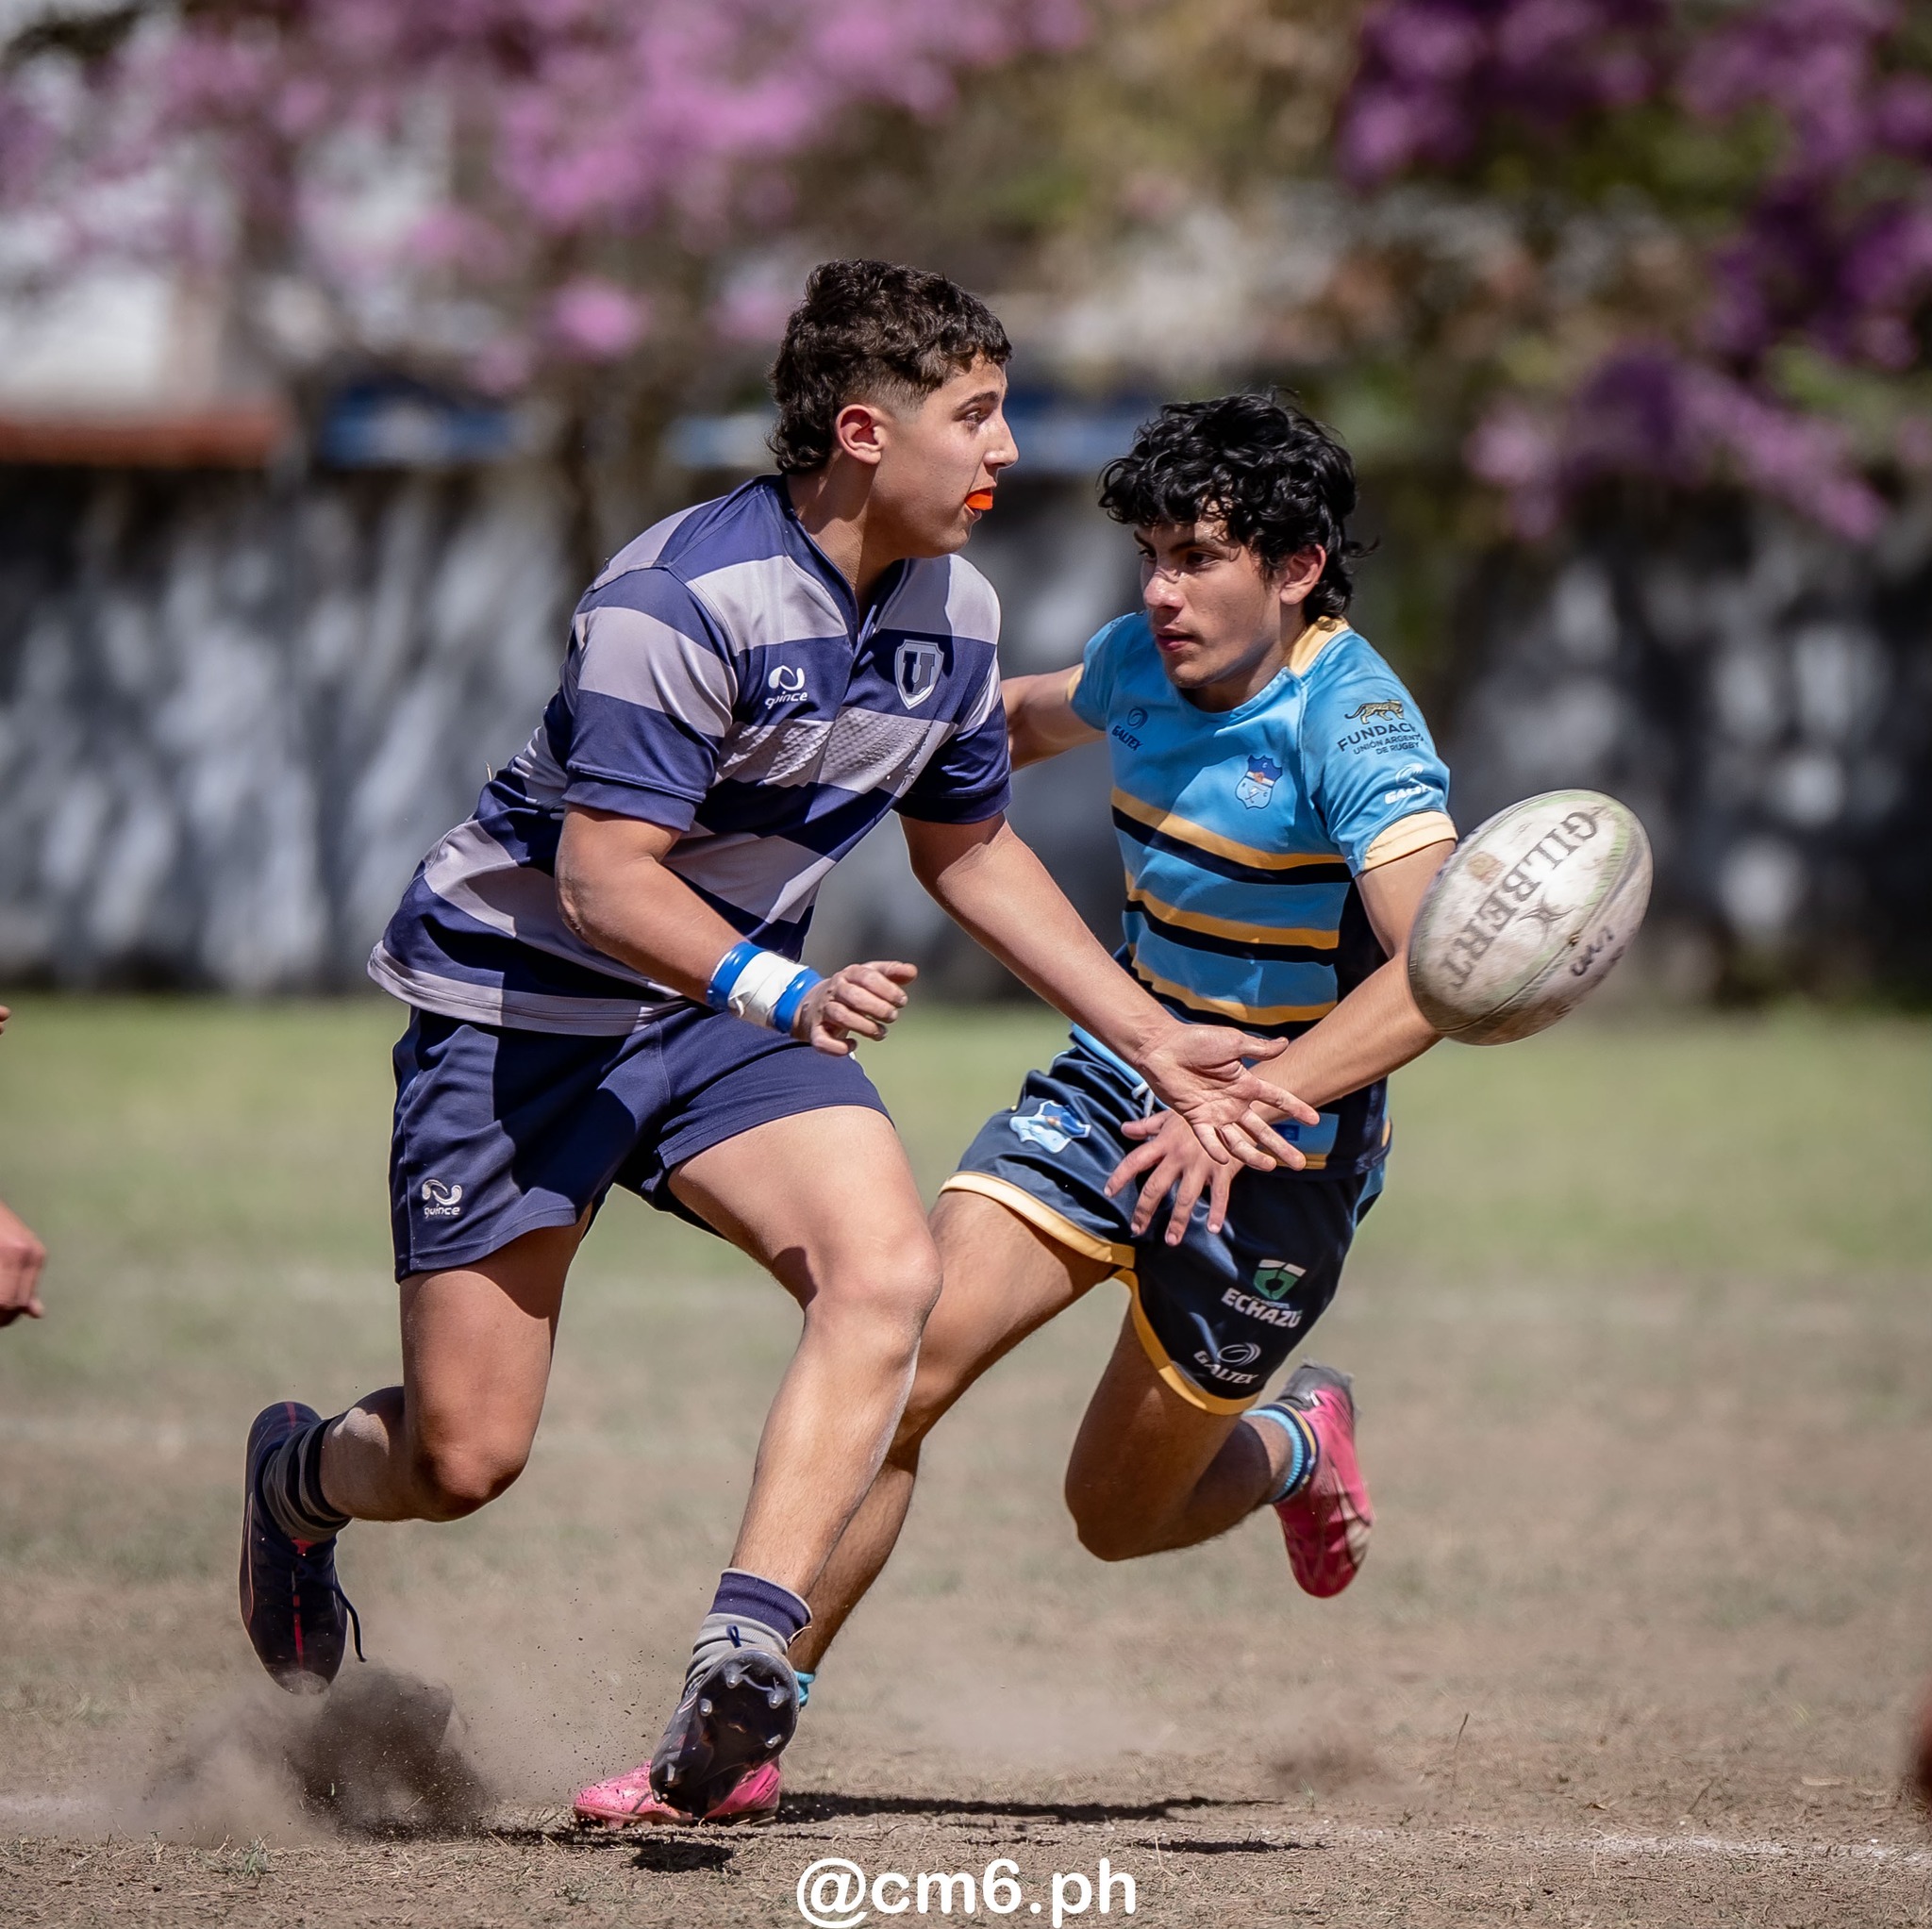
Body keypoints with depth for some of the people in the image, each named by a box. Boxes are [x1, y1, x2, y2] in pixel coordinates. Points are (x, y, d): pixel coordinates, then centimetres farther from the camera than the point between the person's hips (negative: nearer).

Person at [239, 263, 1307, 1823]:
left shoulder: (954, 612, 0)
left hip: (732, 1009, 6)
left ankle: (743, 1665, -27)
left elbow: (970, 850, 15)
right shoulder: (683, 600, -25)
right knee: (465, 1460, -5)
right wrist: (786, 994, -42)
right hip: (520, 1000, -6)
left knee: (886, 1268, -24)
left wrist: (1156, 1041, 12)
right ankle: (299, 1482, 32)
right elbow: (601, 882, -27)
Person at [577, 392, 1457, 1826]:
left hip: (1277, 1154, -5)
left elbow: (1439, 968, -37)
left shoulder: (1350, 721, -23)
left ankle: (1292, 1448, 40)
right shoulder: (1142, 664, -2)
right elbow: (1032, 719, 25)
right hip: (1122, 1079, 5)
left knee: (1117, 1519, 6)